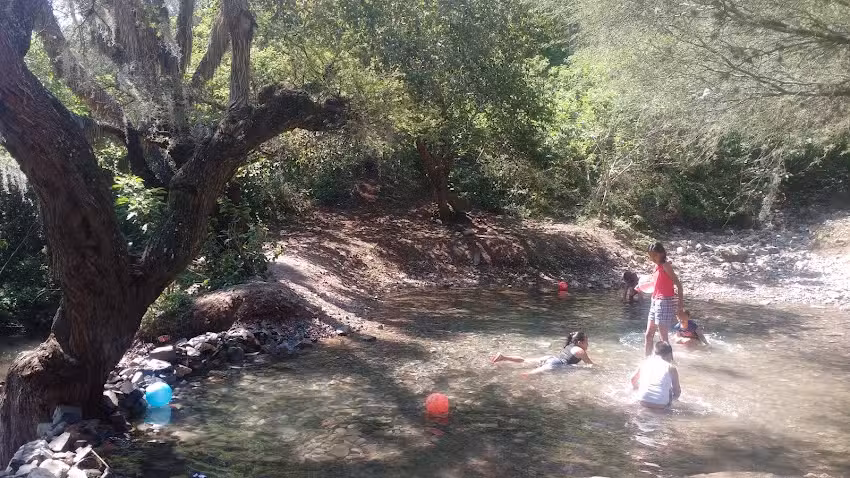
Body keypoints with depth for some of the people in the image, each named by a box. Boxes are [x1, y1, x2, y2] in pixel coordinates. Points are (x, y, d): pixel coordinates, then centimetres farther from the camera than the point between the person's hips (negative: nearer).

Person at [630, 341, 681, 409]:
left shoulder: (646, 361, 9)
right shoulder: (671, 367, -1)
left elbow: (633, 379, 21)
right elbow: (677, 392, 3)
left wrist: (636, 387, 41)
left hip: (643, 402, 1)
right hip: (661, 405, -1)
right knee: (678, 389, 25)